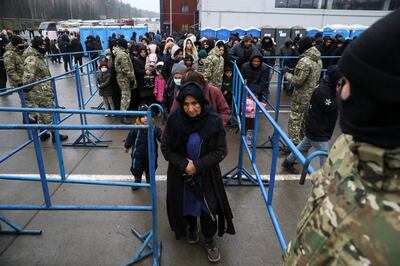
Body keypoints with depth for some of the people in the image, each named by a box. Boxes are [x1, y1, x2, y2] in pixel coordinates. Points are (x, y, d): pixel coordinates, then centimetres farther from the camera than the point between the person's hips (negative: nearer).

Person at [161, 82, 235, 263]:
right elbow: (166, 148, -8)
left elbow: (221, 151, -12)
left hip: (206, 174, -1)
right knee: (186, 204, 20)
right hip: (180, 174, 1)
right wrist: (184, 164, -21)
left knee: (209, 207, 8)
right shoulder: (174, 120, -18)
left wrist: (198, 165, -20)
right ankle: (191, 228, 51)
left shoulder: (213, 121, -19)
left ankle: (209, 240, 36)